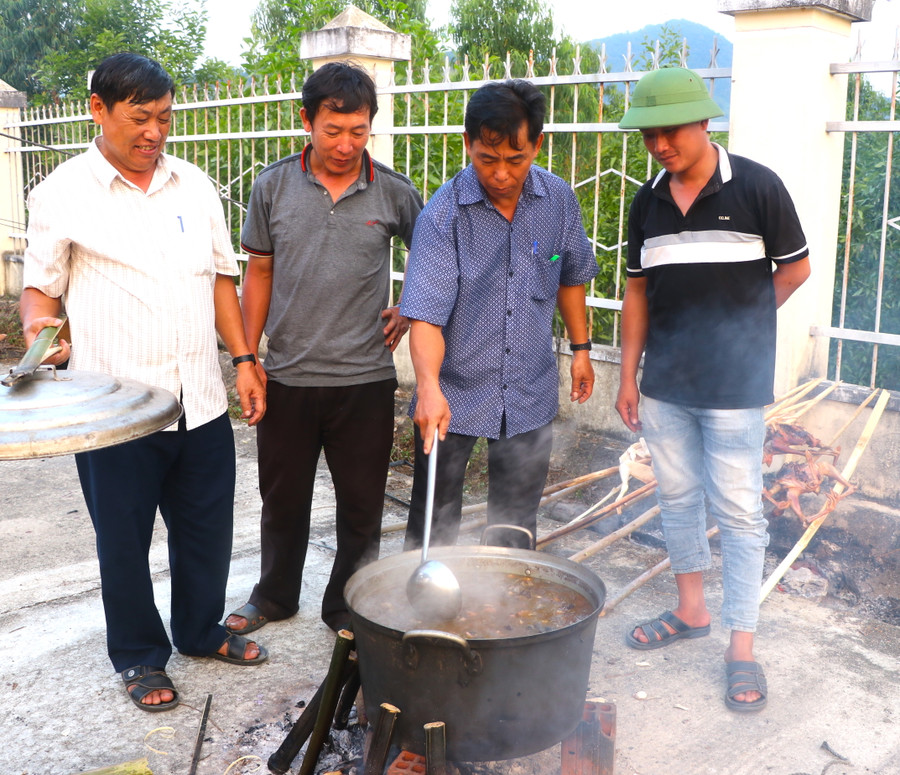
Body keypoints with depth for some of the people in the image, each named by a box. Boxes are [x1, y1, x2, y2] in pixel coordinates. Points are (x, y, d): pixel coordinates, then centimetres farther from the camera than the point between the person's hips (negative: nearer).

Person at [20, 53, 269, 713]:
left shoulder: (193, 185, 9)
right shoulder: (64, 193, -3)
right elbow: (40, 287, 3)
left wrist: (244, 359, 8)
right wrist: (38, 324, -19)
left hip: (202, 401, 4)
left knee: (206, 528, 16)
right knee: (125, 539, 10)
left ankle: (202, 630, 39)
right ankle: (140, 656, 31)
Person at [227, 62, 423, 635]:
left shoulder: (393, 193, -3)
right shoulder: (274, 186, -1)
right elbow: (259, 272, 5)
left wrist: (410, 313, 0)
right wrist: (247, 355, 3)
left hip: (366, 379, -1)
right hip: (287, 377, 1)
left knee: (361, 504, 10)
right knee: (283, 499, 16)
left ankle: (347, 607, 30)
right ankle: (275, 597, 38)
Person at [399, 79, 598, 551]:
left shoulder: (559, 200, -4)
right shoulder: (443, 214, -17)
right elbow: (426, 314, -24)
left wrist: (581, 347, 15)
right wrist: (429, 386, -38)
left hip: (531, 394, 3)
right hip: (452, 394, -3)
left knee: (515, 529, 16)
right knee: (433, 526, 8)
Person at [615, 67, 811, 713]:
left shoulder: (757, 187, -10)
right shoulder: (648, 202, 5)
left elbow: (795, 269, 0)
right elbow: (639, 290, 10)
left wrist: (738, 324, 1)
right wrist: (628, 375, 7)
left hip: (734, 386, -5)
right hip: (664, 385, 5)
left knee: (739, 512, 1)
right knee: (678, 499, 15)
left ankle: (742, 645, 13)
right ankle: (691, 610, 34)